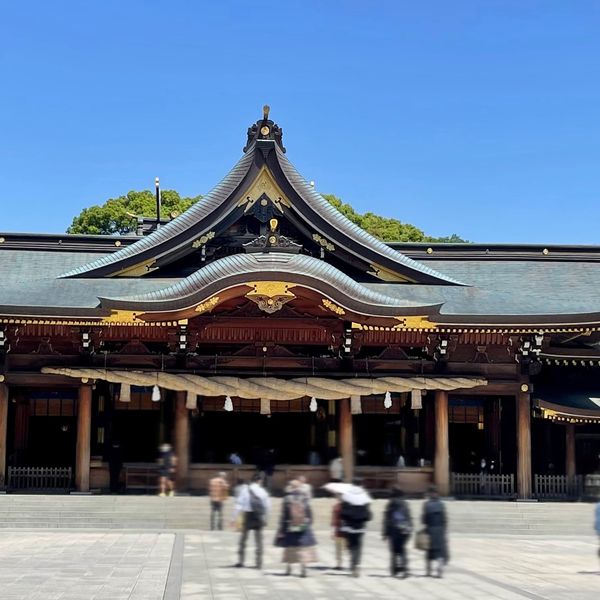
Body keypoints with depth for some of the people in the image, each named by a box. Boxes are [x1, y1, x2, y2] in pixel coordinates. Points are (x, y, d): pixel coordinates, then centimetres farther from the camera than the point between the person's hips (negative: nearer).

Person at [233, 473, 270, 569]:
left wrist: (235, 517, -9)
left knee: (243, 538, 11)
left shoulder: (245, 489, -5)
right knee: (259, 540, 10)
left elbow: (239, 504, -10)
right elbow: (267, 505, 3)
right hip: (259, 517, 2)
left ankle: (241, 560, 9)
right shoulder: (263, 491, 2)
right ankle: (259, 563, 8)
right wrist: (265, 518, 14)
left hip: (248, 515, -2)